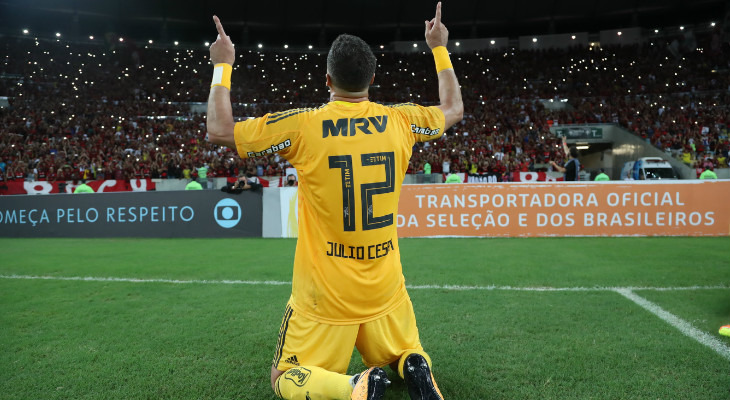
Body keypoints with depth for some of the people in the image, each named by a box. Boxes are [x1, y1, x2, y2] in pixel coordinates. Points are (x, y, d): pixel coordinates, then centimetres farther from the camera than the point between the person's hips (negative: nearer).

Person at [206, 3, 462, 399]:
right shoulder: (400, 121, -3)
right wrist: (440, 48, 28)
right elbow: (453, 108, 18)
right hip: (386, 292, 4)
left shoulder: (304, 125, -13)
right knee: (407, 355, 29)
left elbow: (220, 130, -4)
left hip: (323, 298, -3)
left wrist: (222, 65, 9)